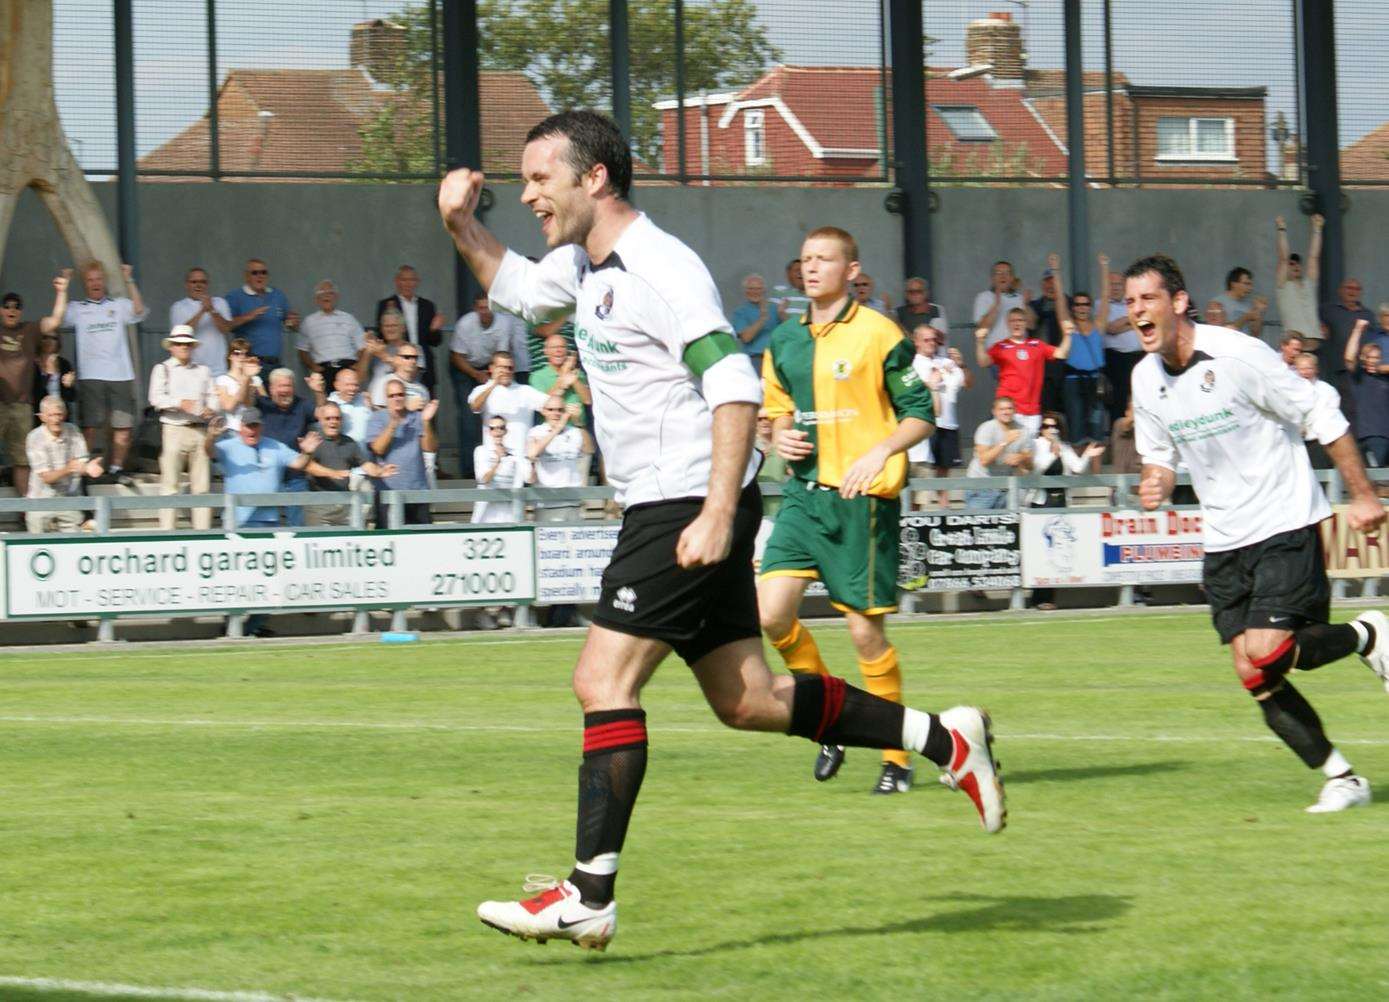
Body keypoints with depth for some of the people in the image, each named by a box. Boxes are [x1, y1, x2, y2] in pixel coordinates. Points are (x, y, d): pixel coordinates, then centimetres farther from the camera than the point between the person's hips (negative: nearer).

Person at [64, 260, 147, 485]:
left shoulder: (119, 305, 13)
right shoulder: (77, 309, 11)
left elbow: (139, 312, -4)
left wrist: (129, 282, -7)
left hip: (121, 375, 2)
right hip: (90, 376, -2)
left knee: (123, 425, 1)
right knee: (90, 426, -7)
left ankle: (117, 468, 15)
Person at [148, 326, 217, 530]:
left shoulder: (203, 371, 21)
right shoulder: (162, 369, 8)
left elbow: (213, 396, 15)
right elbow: (156, 398, -5)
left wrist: (210, 409, -8)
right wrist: (180, 403, -19)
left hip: (200, 430, 3)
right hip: (174, 429, -3)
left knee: (202, 485, 1)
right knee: (170, 484, -6)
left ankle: (203, 529, 3)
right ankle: (168, 530, -5)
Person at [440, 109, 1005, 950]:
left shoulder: (660, 268, -16)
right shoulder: (585, 265, 13)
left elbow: (736, 387, -23)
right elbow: (516, 289, 35)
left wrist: (718, 511, -30)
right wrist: (463, 227, 16)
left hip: (690, 513, -10)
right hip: (659, 509, 10)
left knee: (603, 682, -13)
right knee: (747, 700, 10)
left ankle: (589, 898, -13)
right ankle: (946, 739, 18)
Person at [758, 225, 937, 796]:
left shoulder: (877, 335, -5)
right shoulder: (785, 342, 12)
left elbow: (920, 412, -4)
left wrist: (881, 451, -19)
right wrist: (781, 435, 4)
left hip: (861, 497, -6)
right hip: (803, 492, 6)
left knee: (864, 629, -5)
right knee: (772, 614, -7)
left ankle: (896, 758, 9)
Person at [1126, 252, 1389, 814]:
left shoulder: (1239, 357, -17)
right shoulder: (1146, 379, 3)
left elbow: (1322, 419, -10)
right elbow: (1159, 453, 17)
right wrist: (1154, 484, -8)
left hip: (1285, 524, -6)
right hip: (1224, 538, 6)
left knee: (1265, 653, -20)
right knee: (1254, 676, -3)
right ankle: (1341, 779, 10)